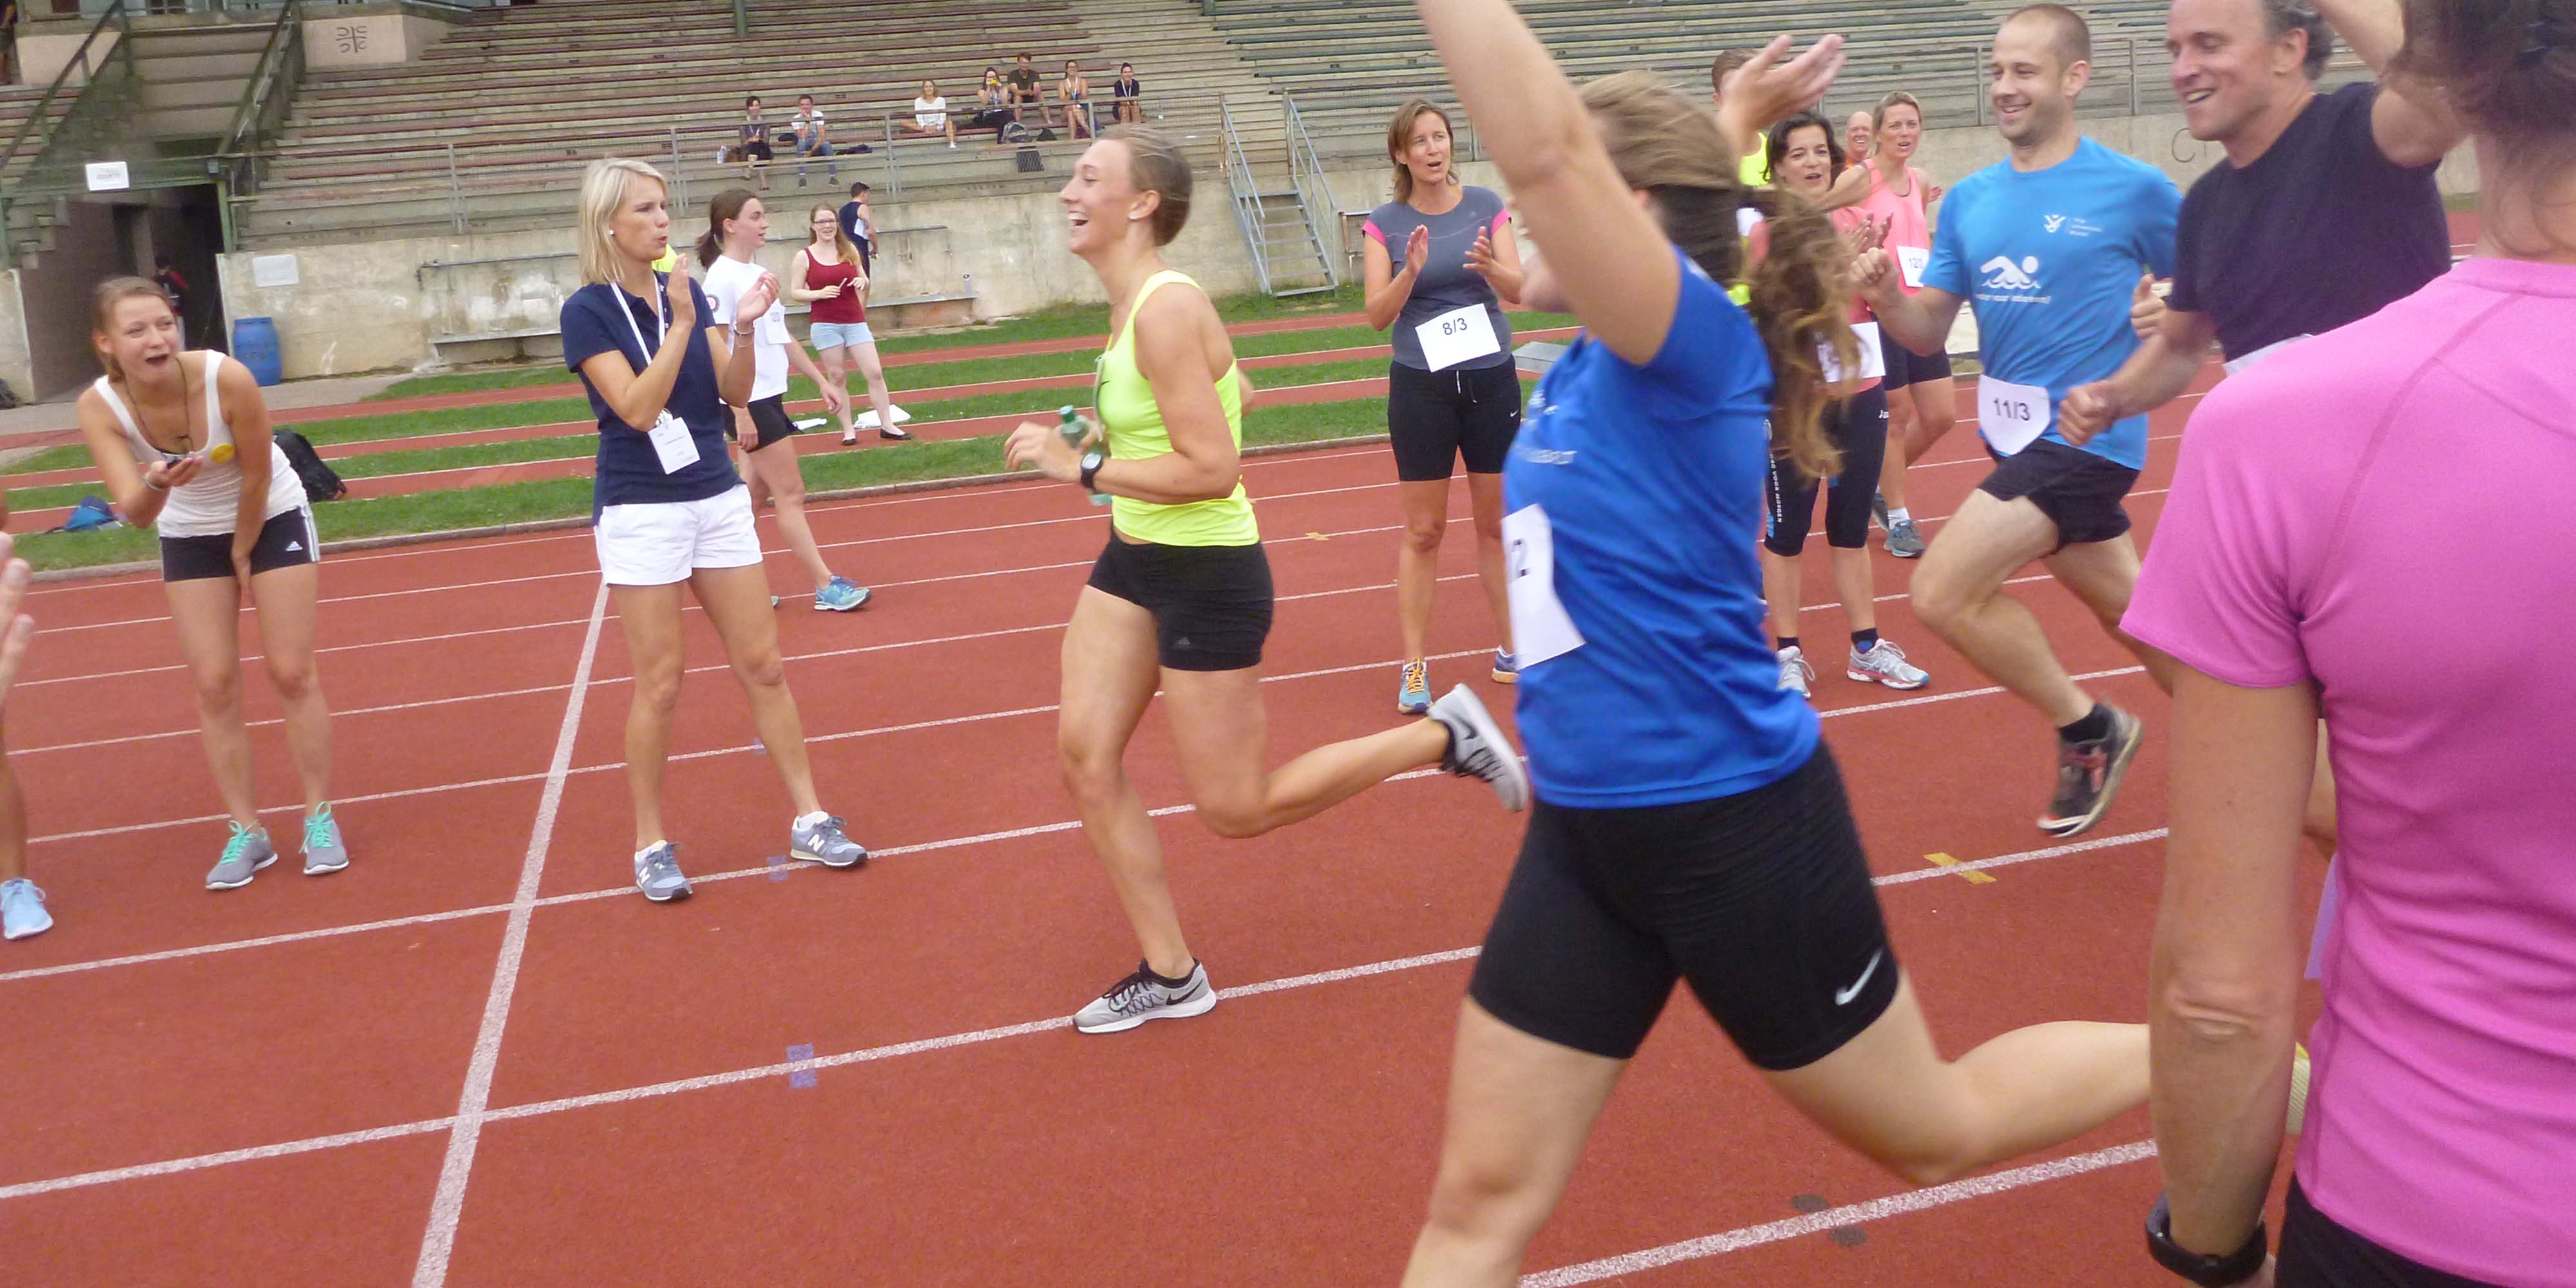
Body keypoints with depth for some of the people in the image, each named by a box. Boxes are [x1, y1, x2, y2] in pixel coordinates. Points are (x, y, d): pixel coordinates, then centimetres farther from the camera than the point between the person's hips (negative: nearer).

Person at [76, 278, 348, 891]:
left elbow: (257, 478, -19)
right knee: (215, 685, 1)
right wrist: (158, 482, -54)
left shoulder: (228, 378, -32)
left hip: (273, 517, -2)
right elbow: (133, 511, -33)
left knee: (291, 672, -2)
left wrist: (244, 553, -9)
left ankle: (320, 816, 11)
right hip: (190, 536, 2)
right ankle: (246, 830, 13)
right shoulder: (99, 407, -24)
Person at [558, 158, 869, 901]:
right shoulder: (587, 311, -9)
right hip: (641, 511, -5)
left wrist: (743, 328, -13)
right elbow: (638, 407, -20)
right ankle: (650, 846, 15)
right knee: (659, 685, 0)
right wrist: (681, 324, -23)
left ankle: (808, 822, 15)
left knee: (764, 665, 6)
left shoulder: (687, 291, 6)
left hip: (718, 498, 5)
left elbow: (736, 392, 2)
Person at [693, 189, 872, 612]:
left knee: (755, 489, 11)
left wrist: (821, 380, 17)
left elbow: (782, 337, 19)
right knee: (790, 493, -5)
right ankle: (827, 588, -1)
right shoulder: (722, 277, -14)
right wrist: (740, 413, -20)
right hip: (749, 402, -8)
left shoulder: (760, 274, 12)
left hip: (770, 398, 8)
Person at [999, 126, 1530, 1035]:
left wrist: (1082, 467, -23)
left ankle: (1443, 737, 15)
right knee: (1084, 757, 5)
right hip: (1134, 560, 9)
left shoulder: (1166, 311, -23)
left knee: (1235, 809, 1)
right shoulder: (1133, 305, 6)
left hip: (1207, 573, -9)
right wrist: (1087, 450, 10)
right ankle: (1170, 975, 18)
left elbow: (1213, 469, -28)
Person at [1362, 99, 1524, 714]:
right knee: (1423, 531, 2)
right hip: (1421, 386, -1)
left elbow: (1518, 290, -7)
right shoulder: (1384, 224, -3)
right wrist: (1411, 271, -26)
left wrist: (1490, 265, -27)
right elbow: (1378, 314, -9)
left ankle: (1509, 648, 24)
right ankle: (1414, 667, 8)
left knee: (1497, 522, 11)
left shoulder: (1487, 205, 0)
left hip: (1491, 380, 1)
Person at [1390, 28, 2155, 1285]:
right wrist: (1734, 121, 24)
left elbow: (1542, 150, -36)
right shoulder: (1601, 361, 4)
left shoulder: (1695, 342, -18)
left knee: (1935, 1133, 17)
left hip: (1733, 827, -7)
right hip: (1585, 831, 8)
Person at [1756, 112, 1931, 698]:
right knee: (1786, 529, 2)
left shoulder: (1855, 221, 7)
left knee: (1851, 525, 13)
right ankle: (1788, 655, 13)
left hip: (1861, 390, 5)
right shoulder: (1768, 232, -6)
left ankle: (1866, 648, 22)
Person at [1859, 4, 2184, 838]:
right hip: (2015, 434, 7)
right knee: (2128, 610, 18)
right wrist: (1885, 296, -14)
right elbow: (1929, 334, 5)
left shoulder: (2133, 189, -9)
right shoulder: (1968, 200, 7)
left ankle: (2085, 728, 6)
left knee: (1943, 593, -15)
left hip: (2084, 432, -7)